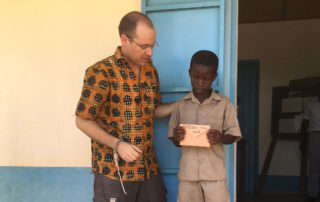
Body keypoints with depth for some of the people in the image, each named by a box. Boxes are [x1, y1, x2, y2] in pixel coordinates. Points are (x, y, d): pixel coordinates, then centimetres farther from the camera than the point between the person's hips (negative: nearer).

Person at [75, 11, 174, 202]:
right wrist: (118, 144, -19)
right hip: (113, 170, -6)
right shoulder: (101, 72, -12)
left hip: (149, 167, 6)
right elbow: (83, 120, -10)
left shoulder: (151, 71, 9)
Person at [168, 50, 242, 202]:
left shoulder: (224, 104, -2)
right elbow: (175, 142, 9)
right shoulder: (181, 105, 4)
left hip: (215, 172, -2)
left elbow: (233, 135, 3)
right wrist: (176, 138, -14)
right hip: (188, 172, 2)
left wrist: (221, 138, -18)